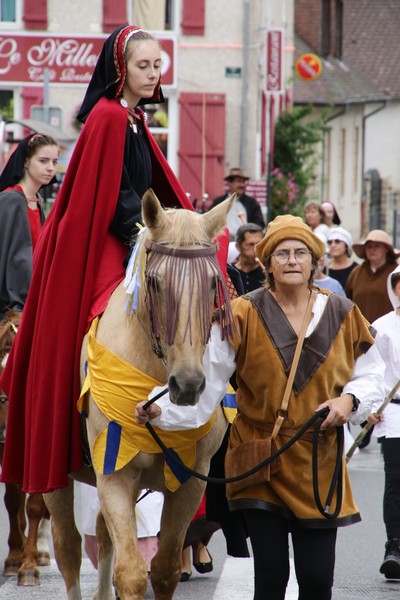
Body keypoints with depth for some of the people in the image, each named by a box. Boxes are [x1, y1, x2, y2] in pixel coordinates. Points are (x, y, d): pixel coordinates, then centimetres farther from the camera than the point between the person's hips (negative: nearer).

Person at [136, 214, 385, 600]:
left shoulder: (343, 316, 5)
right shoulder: (244, 317, -4)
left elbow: (371, 375, 13)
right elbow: (204, 379, -11)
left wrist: (350, 400, -8)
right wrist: (162, 410, -26)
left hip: (318, 464, 2)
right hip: (260, 463, -2)